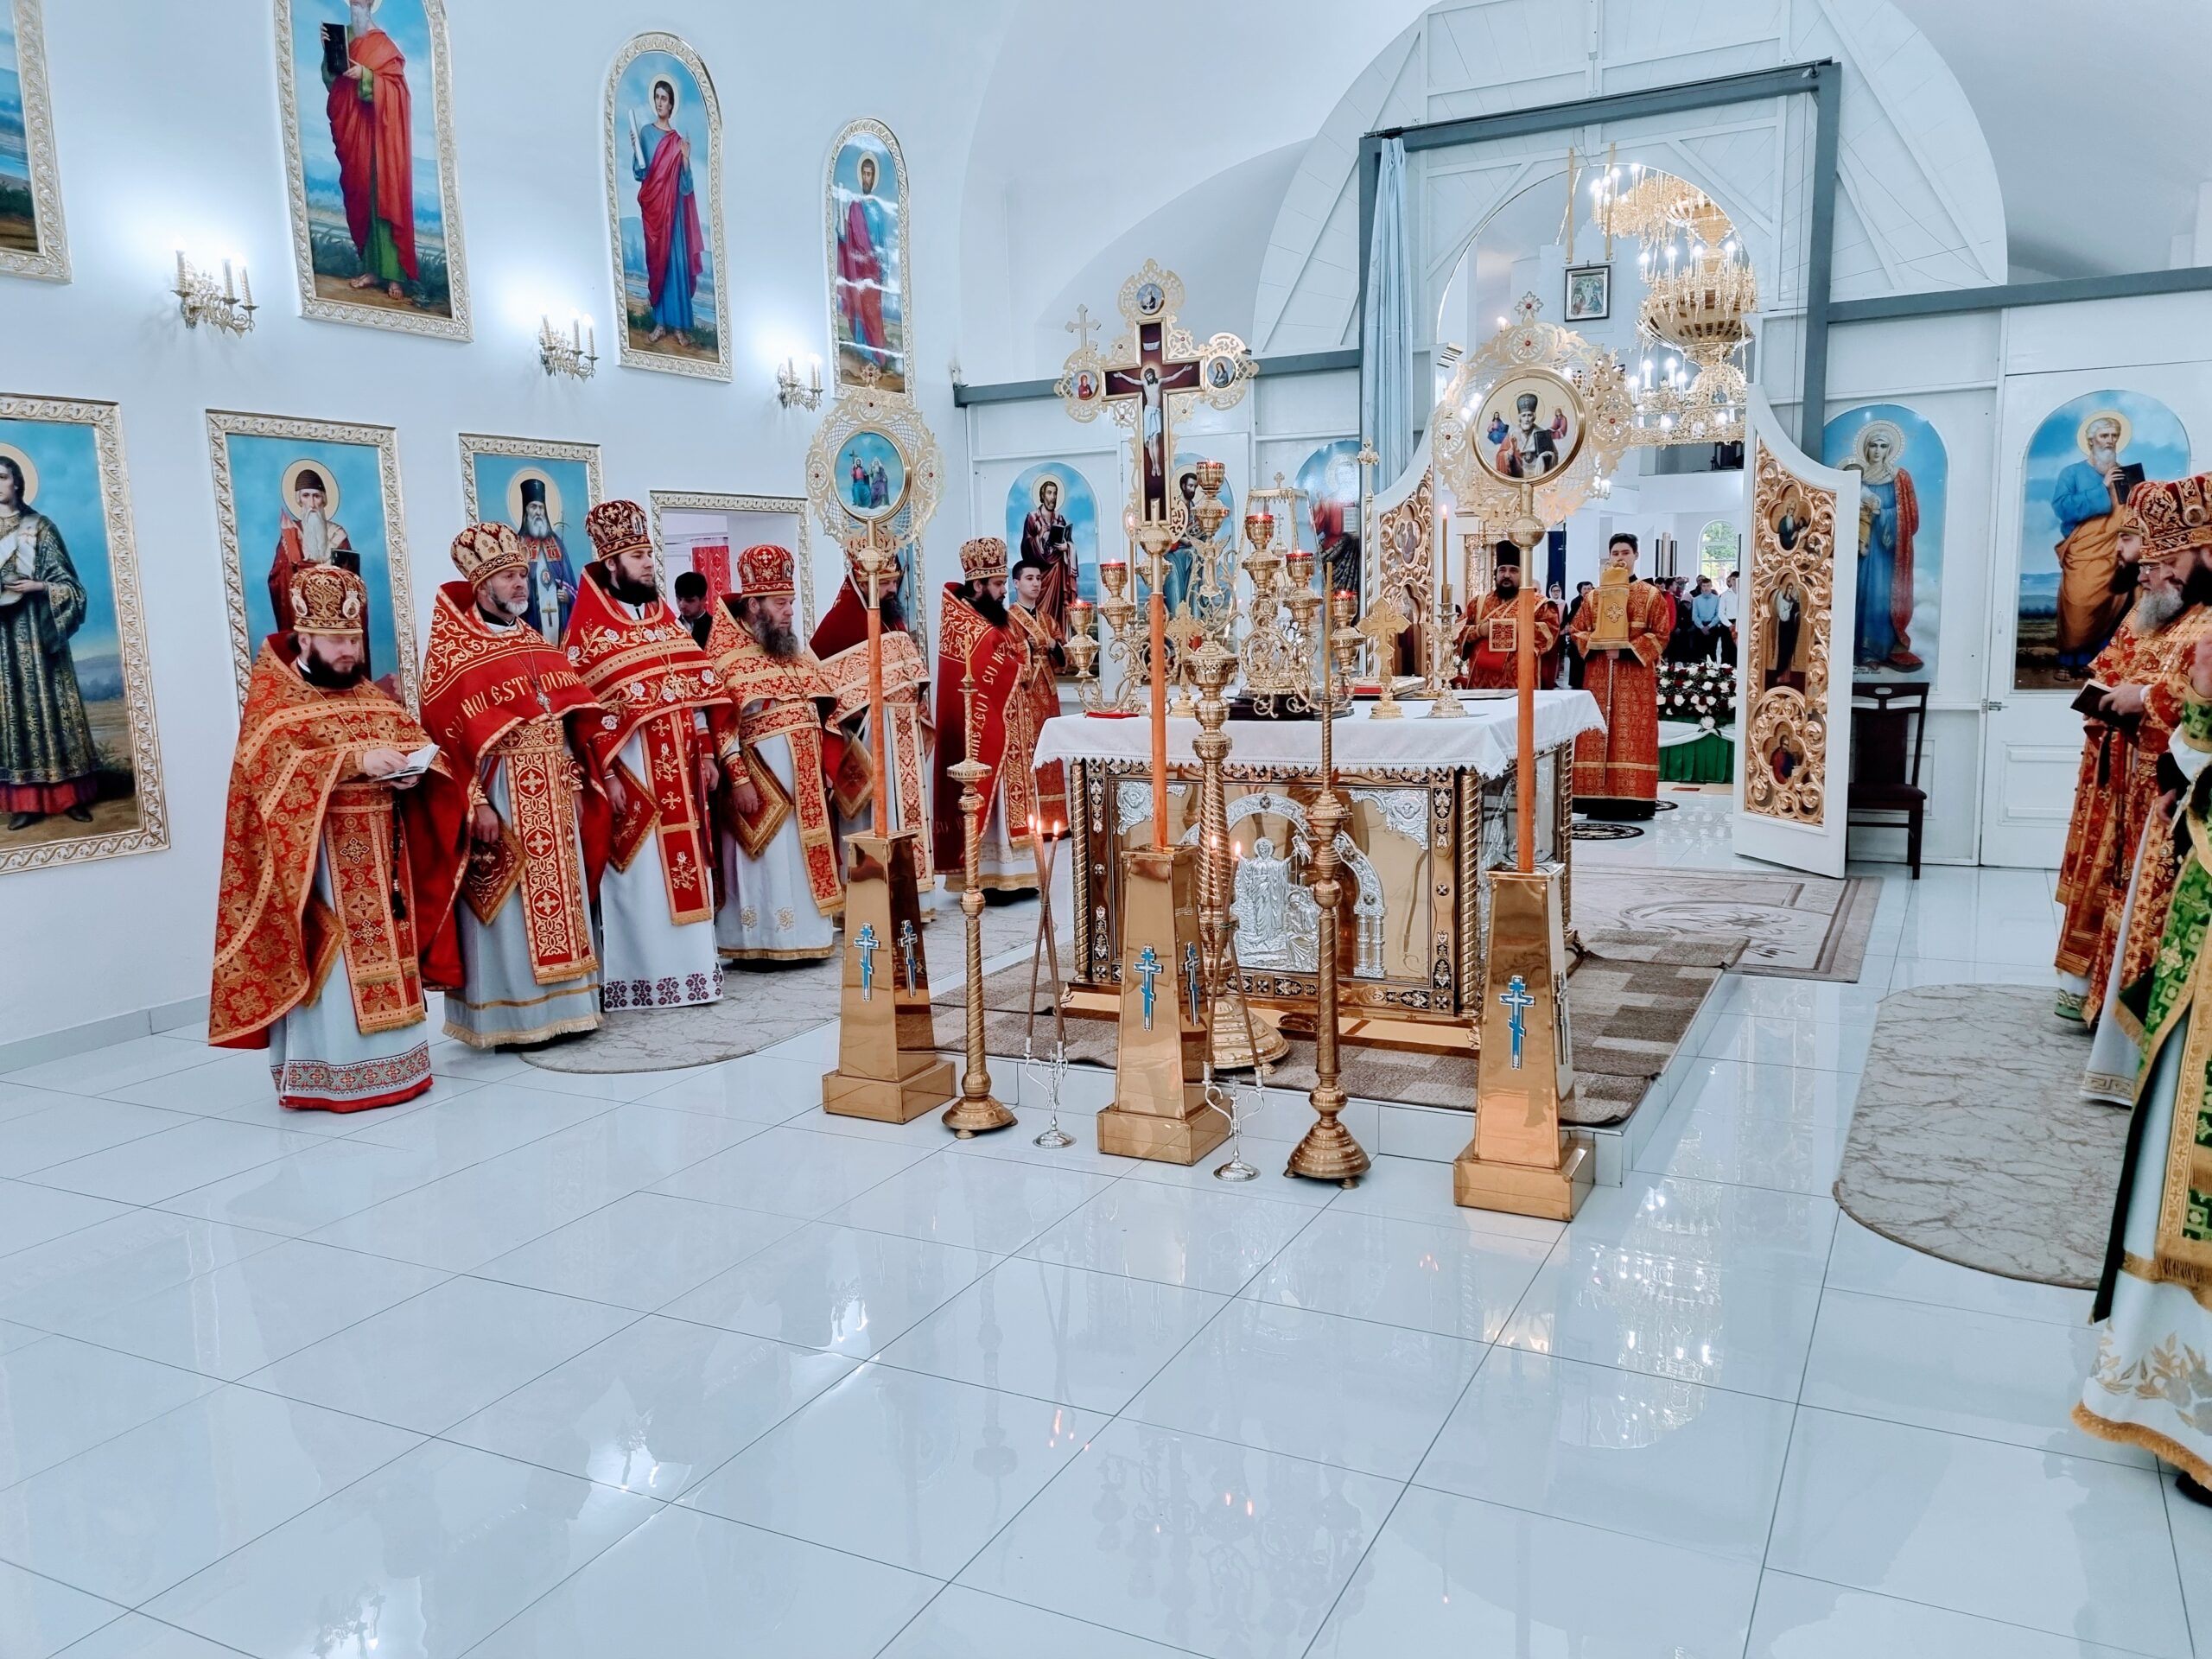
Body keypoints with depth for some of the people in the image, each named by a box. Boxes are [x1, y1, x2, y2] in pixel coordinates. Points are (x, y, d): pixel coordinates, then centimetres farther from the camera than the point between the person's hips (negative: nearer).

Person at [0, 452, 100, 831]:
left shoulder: (40, 527, 4)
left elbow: (66, 581, 2)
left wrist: (38, 587, -14)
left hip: (34, 627, -2)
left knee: (48, 702, -1)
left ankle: (70, 795, 3)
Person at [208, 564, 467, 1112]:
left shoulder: (369, 695, 14)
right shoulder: (271, 701, -4)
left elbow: (418, 741, 10)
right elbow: (277, 766, -18)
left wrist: (413, 770, -13)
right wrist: (355, 761, -27)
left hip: (379, 852, 6)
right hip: (317, 853, -6)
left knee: (386, 958, 10)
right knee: (331, 966, -5)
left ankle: (393, 1061, 18)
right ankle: (328, 1076, 2)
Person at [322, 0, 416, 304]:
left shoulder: (384, 46, -3)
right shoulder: (342, 38, 12)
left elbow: (395, 89, -12)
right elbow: (331, 82, 10)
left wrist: (365, 76, -25)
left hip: (377, 133, -6)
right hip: (351, 132, 6)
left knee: (385, 197, -6)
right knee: (359, 196, 6)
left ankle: (395, 274, -5)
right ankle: (372, 268, 12)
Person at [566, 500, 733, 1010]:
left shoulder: (666, 619, 14)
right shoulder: (589, 630, -6)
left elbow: (696, 690, 15)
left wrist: (707, 753, 8)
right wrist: (607, 775, -17)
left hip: (680, 769, 6)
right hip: (632, 772, -6)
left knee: (685, 869, 9)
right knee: (642, 877, -3)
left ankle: (690, 968, 17)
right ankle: (639, 978, 5)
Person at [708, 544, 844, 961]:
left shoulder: (795, 650, 13)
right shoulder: (727, 657, -10)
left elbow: (818, 713, 15)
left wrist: (826, 767, 9)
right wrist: (738, 780, -22)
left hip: (805, 778, 7)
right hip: (761, 777, -7)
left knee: (805, 857, 11)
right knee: (770, 860, -2)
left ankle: (805, 935, 20)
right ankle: (762, 942, 7)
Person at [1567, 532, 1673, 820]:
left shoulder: (1651, 595, 3)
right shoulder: (1594, 596, 12)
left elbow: (1661, 635, -3)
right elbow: (1578, 631, 9)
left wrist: (1627, 648, -15)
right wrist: (1598, 644, -11)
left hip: (1636, 676, -3)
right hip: (1599, 676, 3)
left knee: (1633, 735, -5)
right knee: (1598, 734, 0)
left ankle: (1632, 797, -4)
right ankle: (1600, 797, 3)